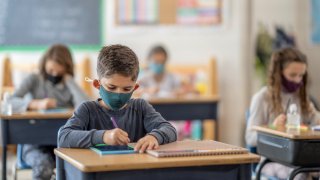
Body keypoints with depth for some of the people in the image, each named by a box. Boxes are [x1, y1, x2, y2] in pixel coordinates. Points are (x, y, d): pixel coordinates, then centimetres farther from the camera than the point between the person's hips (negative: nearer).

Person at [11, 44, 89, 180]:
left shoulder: (69, 86, 13)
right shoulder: (34, 80, 9)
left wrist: (68, 80, -1)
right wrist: (36, 104, -21)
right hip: (36, 143, -1)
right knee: (43, 166, -35)